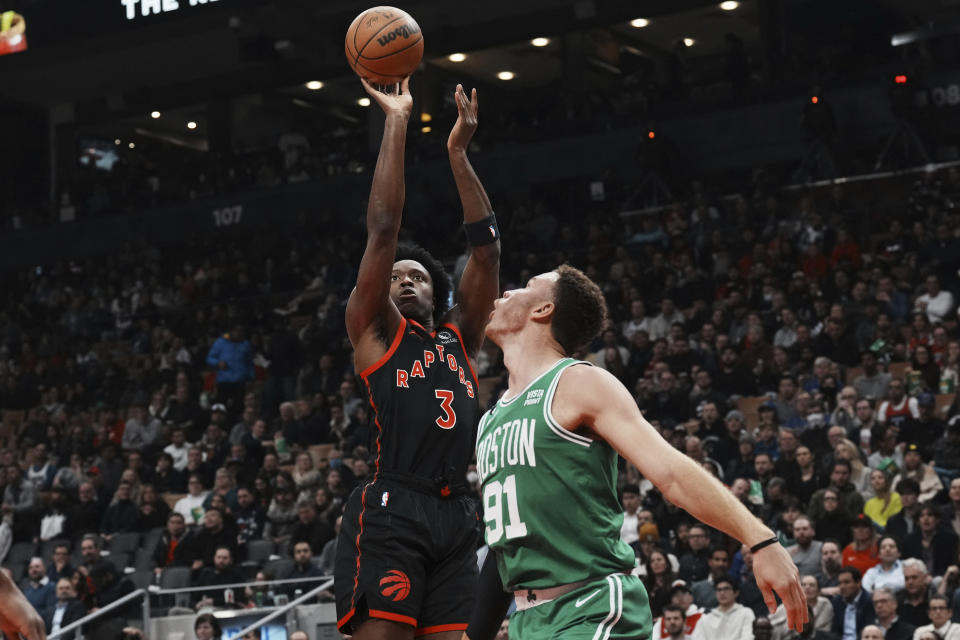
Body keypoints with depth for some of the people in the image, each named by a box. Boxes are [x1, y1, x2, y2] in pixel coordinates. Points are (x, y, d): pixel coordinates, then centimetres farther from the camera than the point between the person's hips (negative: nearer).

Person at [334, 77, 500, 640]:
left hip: (456, 514, 5)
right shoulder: (376, 330, 12)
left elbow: (486, 248, 17)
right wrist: (397, 123, 5)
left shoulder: (459, 336, 23)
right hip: (392, 510, -5)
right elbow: (383, 229, 4)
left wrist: (459, 153, 13)